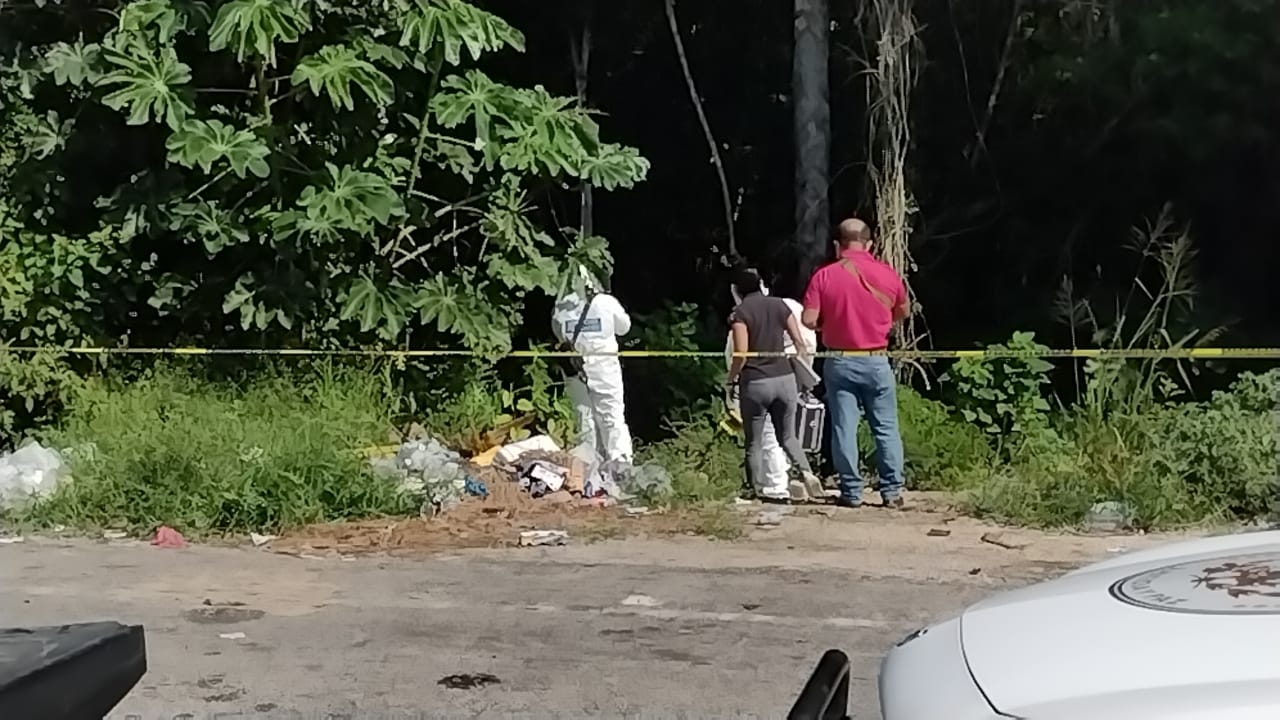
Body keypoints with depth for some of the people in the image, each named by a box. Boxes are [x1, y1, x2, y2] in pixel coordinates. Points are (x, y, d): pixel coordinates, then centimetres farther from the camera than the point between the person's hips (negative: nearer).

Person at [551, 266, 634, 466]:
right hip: (604, 366, -2)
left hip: (575, 369, 2)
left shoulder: (560, 308, -5)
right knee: (613, 417, 3)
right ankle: (620, 462, -1)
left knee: (584, 417, 12)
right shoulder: (607, 303, -9)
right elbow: (624, 327, 6)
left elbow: (559, 336, 8)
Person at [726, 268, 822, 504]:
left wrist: (730, 380, -1)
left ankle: (759, 489, 6)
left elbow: (741, 354, -14)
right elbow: (799, 343, 5)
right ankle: (806, 472, -3)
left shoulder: (740, 313, -7)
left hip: (754, 382, -4)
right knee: (788, 436, 17)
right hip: (784, 378, 4)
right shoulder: (779, 305, 6)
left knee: (755, 442, 8)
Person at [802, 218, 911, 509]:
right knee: (886, 428, 9)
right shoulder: (887, 274, -1)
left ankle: (851, 492, 7)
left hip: (839, 363, -1)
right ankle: (892, 491, 10)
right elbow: (904, 312, 14)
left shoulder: (824, 276, -8)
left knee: (844, 428, 5)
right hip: (876, 362, 1)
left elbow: (808, 320, -11)